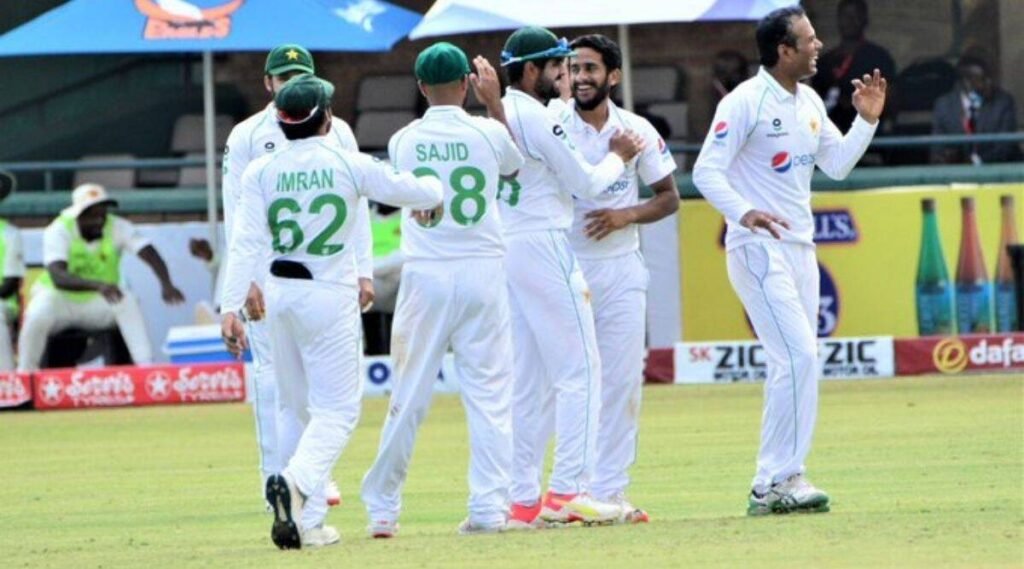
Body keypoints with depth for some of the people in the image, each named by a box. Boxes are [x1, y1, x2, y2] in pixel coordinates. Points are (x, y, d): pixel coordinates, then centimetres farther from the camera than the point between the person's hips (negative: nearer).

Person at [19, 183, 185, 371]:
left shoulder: (118, 227, -12)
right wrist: (98, 285, -54)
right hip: (60, 299, -2)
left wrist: (166, 285, -46)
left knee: (127, 302, -28)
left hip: (97, 302, 2)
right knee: (37, 317, -34)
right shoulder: (59, 231, -21)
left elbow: (149, 254, -25)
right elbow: (58, 276, -37)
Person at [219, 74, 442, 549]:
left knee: (296, 409, 17)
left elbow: (246, 243, -11)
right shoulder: (349, 165, -7)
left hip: (280, 295, 4)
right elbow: (419, 193, 0)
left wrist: (232, 304, -17)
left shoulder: (261, 172, -2)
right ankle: (296, 482, -29)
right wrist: (433, 189, 23)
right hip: (331, 296, -4)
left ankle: (305, 521, 15)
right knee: (336, 409, -1)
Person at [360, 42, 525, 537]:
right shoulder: (489, 133, -1)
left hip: (425, 277, 1)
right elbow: (516, 165, 19)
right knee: (489, 393, 3)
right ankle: (489, 507, -3)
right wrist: (494, 102, 25)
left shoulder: (403, 142, 1)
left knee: (409, 395, 5)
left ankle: (382, 509, 9)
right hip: (482, 272, -1)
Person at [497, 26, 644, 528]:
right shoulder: (540, 119, -12)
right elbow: (587, 184, -7)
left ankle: (523, 500, 7)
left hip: (502, 251, 9)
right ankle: (567, 491, -13)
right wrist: (618, 156, 10)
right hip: (544, 247, -9)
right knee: (579, 369, -6)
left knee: (527, 380, 9)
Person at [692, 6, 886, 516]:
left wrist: (867, 120, 5)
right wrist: (743, 212, -32)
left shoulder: (809, 102, 12)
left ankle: (775, 483, 11)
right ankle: (777, 481, -13)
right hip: (758, 247, -9)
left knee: (797, 362, 7)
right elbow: (706, 171, -16)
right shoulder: (746, 102, -12)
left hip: (800, 247, 9)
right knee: (797, 356, -16)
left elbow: (837, 164, 19)